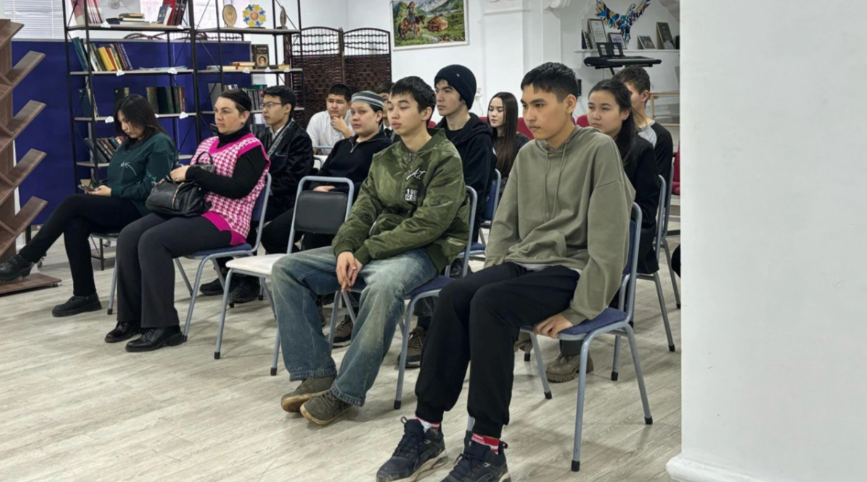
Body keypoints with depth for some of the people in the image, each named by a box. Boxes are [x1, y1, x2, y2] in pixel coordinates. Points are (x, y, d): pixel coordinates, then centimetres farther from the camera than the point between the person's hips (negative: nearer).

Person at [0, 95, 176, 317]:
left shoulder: (160, 144, -8)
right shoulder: (129, 142, 20)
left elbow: (150, 188, -15)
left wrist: (111, 192, -12)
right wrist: (104, 189, 0)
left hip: (139, 210, -8)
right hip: (120, 206, 8)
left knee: (73, 203, -21)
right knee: (75, 226, -20)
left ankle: (25, 259, -13)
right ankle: (85, 295, -17)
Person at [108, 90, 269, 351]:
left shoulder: (251, 149, -3)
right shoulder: (208, 144, 22)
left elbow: (239, 188, -18)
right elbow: (187, 176, 26)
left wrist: (192, 173, -16)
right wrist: (175, 177, 1)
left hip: (223, 221, -8)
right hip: (189, 209, 8)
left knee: (153, 240, -28)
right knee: (129, 236, -12)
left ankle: (163, 326, -23)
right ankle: (132, 317, -5)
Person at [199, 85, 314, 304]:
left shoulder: (299, 138, -5)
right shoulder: (262, 134, 18)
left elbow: (292, 180, -15)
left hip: (280, 199, -7)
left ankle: (250, 280, -19)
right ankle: (227, 273, -3)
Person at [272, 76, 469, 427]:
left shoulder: (445, 159, -5)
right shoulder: (384, 159, 17)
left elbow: (428, 224, -16)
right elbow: (363, 212, 12)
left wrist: (366, 253, -19)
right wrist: (345, 249, -10)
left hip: (422, 252, -7)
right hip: (374, 248, 7)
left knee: (383, 283, -43)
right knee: (286, 269, -7)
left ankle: (345, 392, -30)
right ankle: (316, 374, -10)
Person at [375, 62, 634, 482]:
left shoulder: (599, 150, -9)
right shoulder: (527, 155, 12)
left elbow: (608, 239, -15)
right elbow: (504, 224, 17)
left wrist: (579, 310, -18)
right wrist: (491, 275, 2)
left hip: (570, 270, -6)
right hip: (521, 262, 6)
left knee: (489, 303, -31)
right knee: (454, 295, -22)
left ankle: (488, 448, -25)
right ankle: (427, 428, -17)